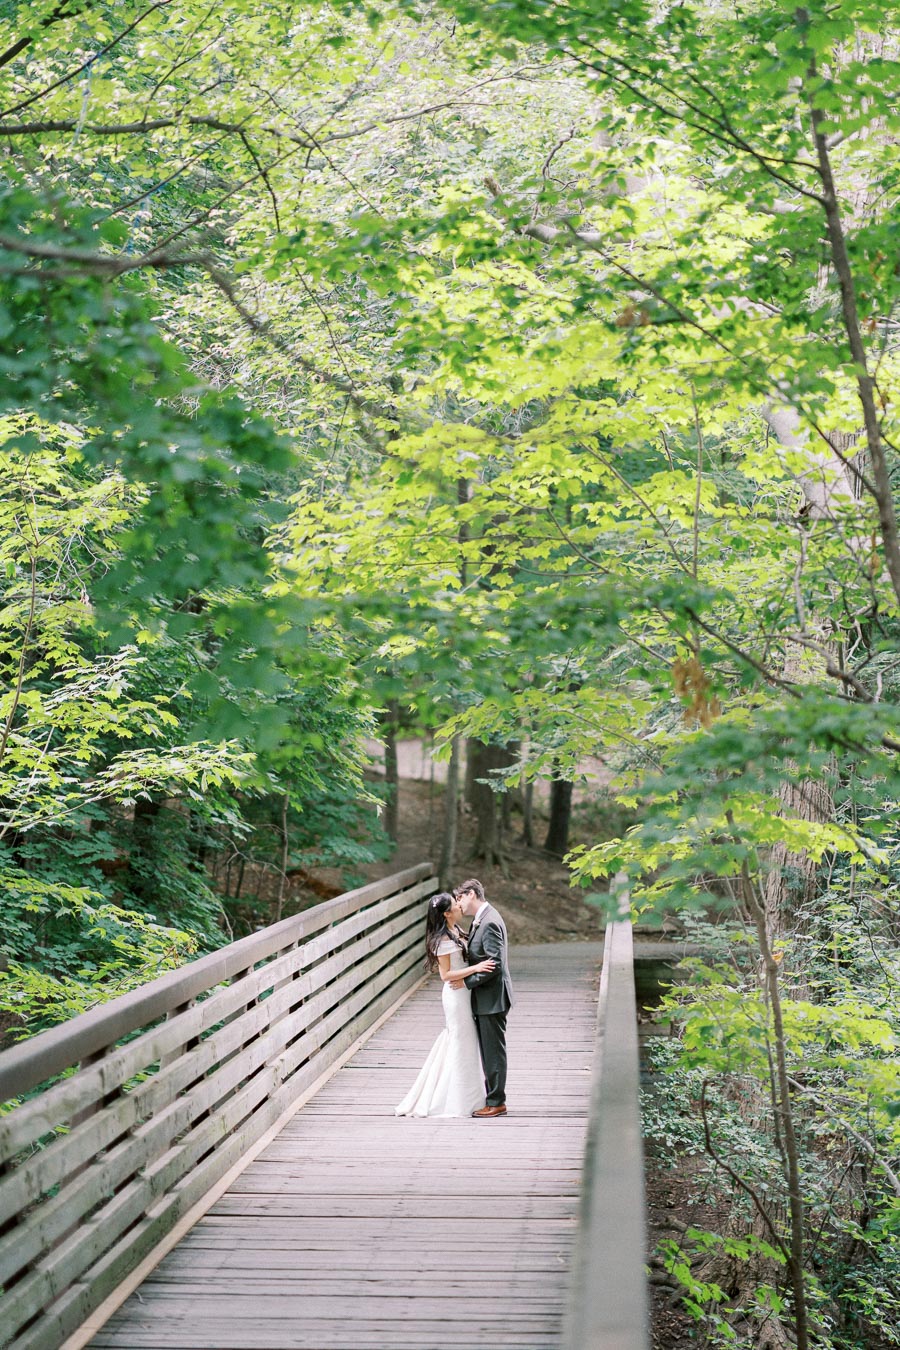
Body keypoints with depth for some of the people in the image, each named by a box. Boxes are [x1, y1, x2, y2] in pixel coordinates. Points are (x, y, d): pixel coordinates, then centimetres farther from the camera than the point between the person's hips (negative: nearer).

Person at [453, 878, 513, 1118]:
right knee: (489, 1051, 15)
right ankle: (493, 1097, 23)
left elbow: (495, 964, -24)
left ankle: (496, 1102, 6)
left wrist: (467, 981, -19)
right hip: (484, 998, 10)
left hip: (492, 998, -10)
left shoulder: (489, 922, -20)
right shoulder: (480, 920, 12)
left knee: (494, 1051, -1)